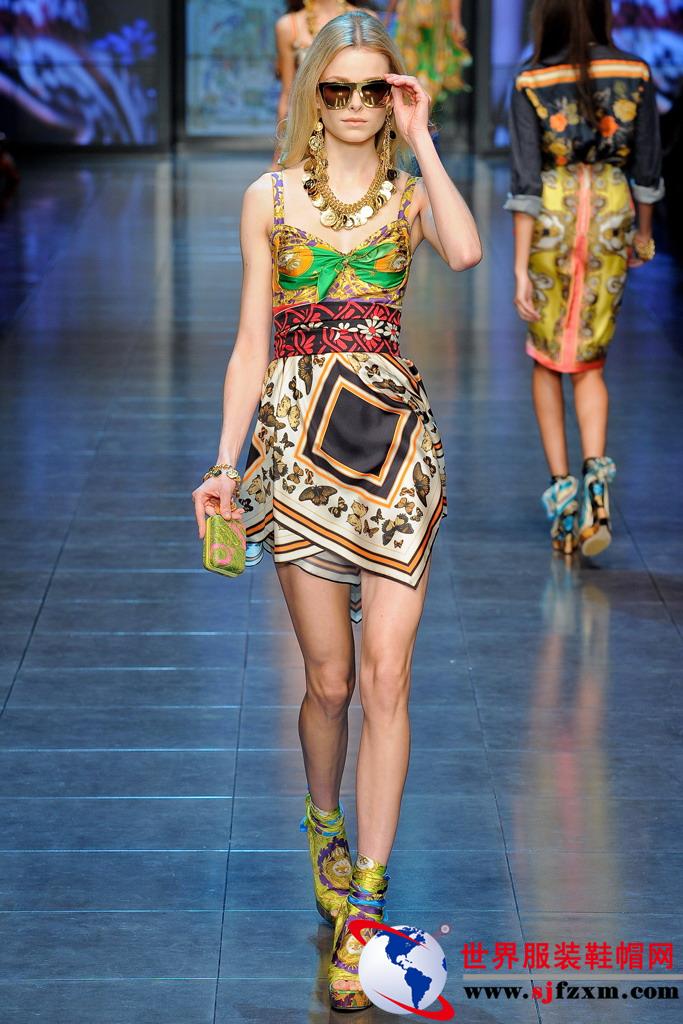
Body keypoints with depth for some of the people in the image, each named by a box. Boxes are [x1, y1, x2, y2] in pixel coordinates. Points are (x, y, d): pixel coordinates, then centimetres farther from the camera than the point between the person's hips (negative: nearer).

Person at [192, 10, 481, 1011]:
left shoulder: (412, 193, 8)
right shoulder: (272, 199, 8)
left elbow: (466, 250, -16)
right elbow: (252, 339, 7)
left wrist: (420, 139, -8)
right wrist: (226, 463, 1)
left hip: (396, 439, 0)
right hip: (299, 439, 0)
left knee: (387, 678, -7)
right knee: (330, 681, 4)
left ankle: (362, 908, -3)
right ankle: (324, 823, 35)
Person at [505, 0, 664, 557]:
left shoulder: (531, 85, -9)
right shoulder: (635, 76, -3)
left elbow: (525, 183, -10)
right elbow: (647, 169, 4)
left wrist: (521, 269, -8)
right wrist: (644, 233, 20)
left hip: (552, 219, -2)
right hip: (612, 216, 2)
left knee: (547, 360, 14)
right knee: (589, 363, 11)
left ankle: (561, 486, 7)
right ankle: (595, 471, -13)